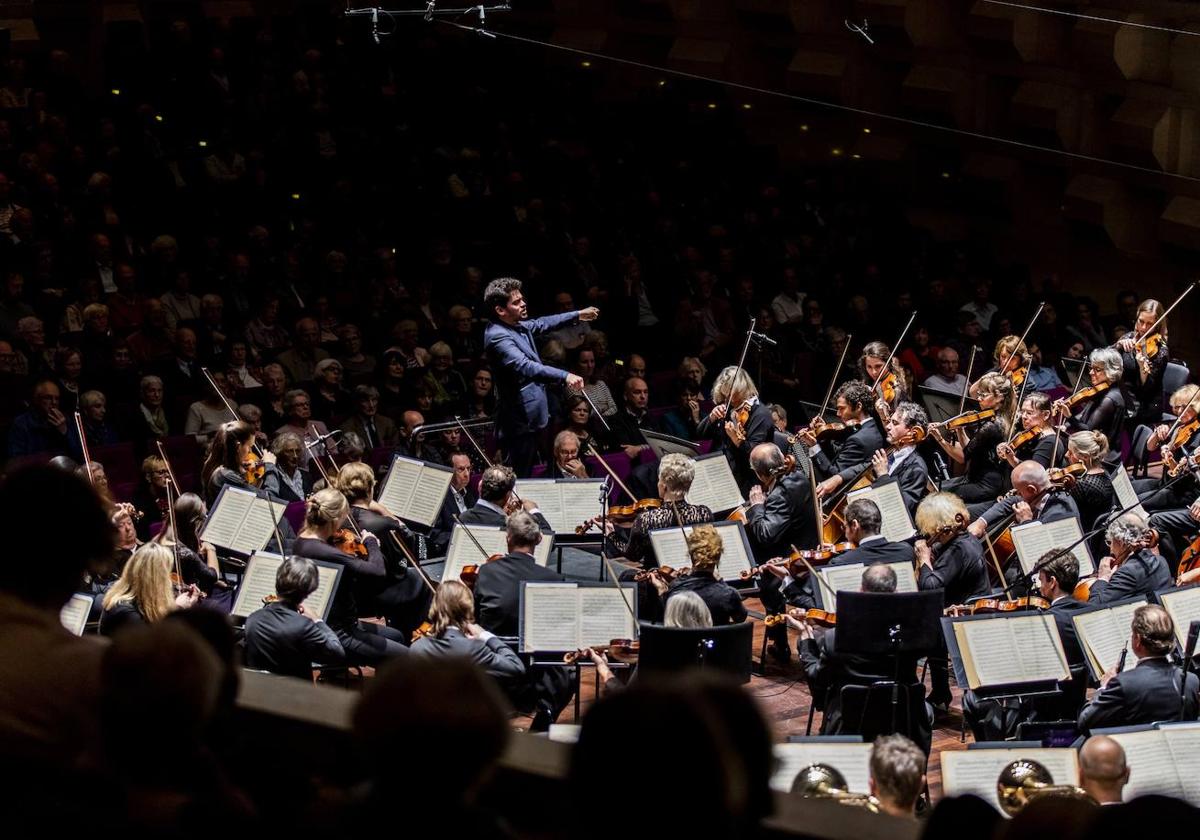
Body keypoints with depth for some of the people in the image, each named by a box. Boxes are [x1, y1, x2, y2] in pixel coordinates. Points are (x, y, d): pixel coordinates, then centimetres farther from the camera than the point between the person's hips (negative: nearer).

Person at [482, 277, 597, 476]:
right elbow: (525, 366, -36)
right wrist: (564, 376, -45)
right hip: (519, 422, -11)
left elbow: (541, 324, 30)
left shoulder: (518, 326, 9)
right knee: (519, 477, -8)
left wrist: (577, 315, 35)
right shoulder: (497, 336, -24)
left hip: (530, 417, 11)